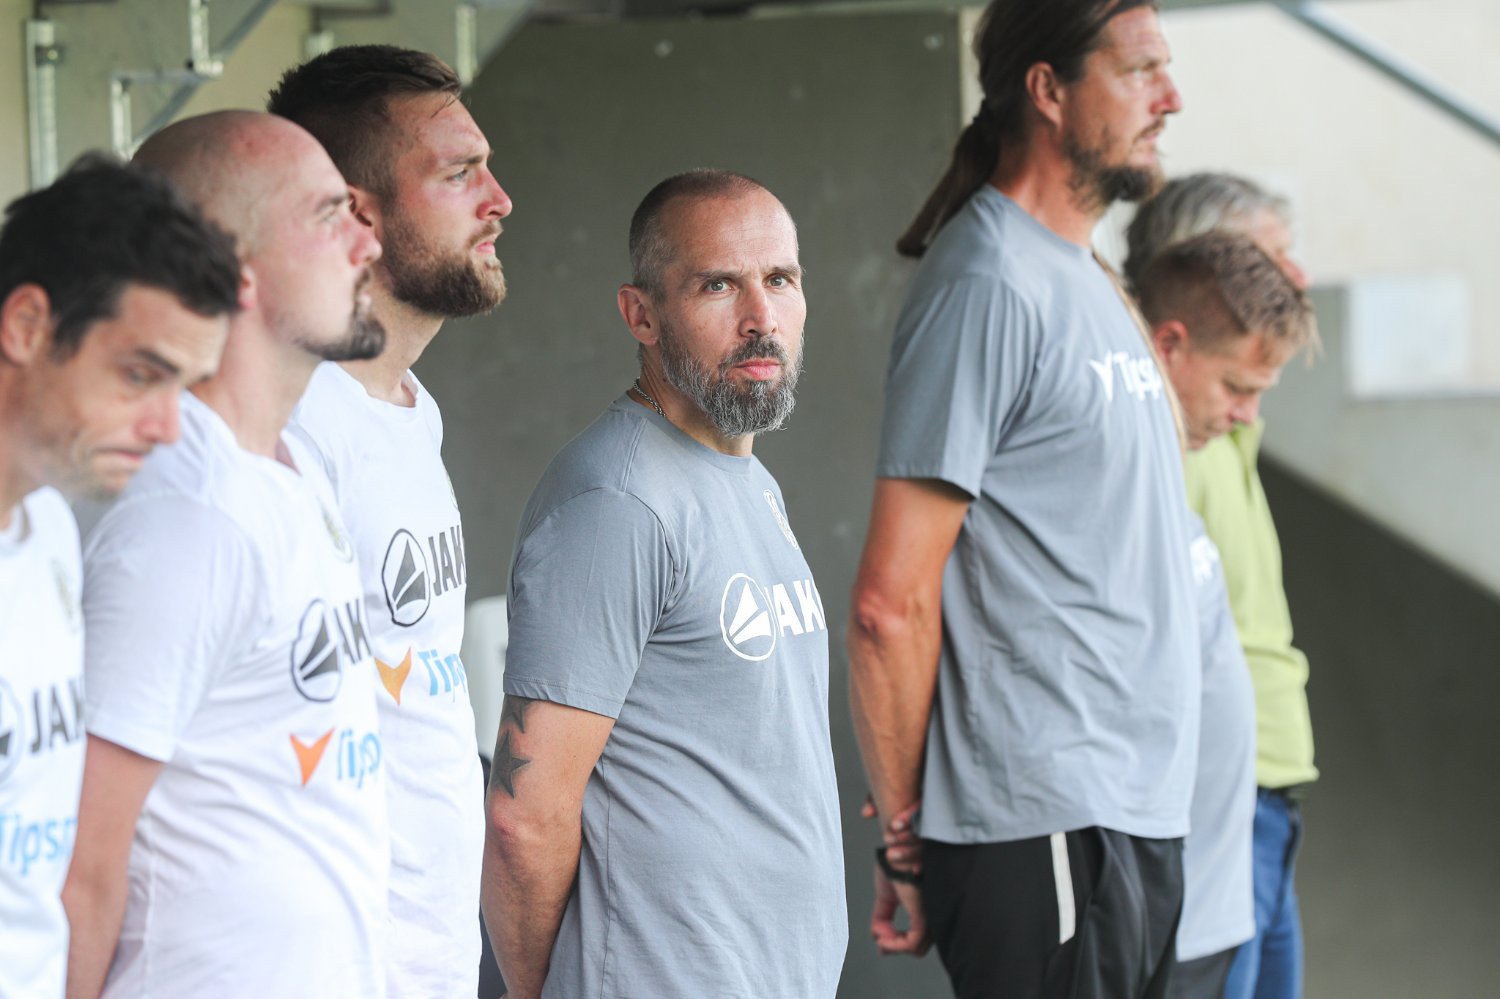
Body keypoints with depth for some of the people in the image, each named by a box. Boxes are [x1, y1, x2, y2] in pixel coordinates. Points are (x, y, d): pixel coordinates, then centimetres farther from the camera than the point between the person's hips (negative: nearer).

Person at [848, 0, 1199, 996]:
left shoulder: (1088, 280, 17)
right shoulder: (989, 281, -13)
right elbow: (893, 601, -17)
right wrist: (904, 839, -11)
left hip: (1139, 820, 9)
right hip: (1045, 835, -9)